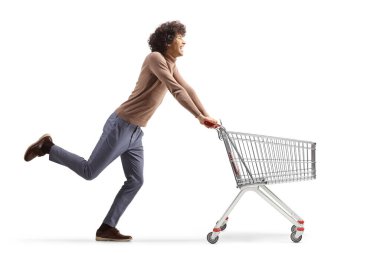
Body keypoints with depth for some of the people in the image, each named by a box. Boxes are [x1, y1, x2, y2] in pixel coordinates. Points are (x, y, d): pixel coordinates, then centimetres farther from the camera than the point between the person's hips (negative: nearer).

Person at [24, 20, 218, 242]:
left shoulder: (171, 65, 14)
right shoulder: (155, 58, -14)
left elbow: (187, 90, 14)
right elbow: (176, 90, -22)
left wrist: (207, 116, 5)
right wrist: (199, 117, -23)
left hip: (135, 132, 9)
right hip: (121, 126, -9)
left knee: (136, 181, 4)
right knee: (89, 172, -3)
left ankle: (107, 229, 8)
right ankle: (48, 147, 14)